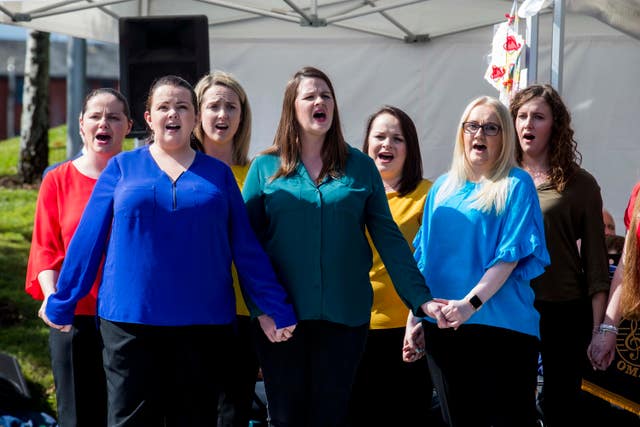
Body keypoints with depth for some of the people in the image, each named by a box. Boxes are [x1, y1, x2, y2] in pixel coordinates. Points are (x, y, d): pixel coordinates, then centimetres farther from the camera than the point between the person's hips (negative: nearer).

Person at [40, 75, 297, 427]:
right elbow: (88, 238, 7)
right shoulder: (122, 167, 6)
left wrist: (275, 308, 2)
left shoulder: (218, 174, 9)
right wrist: (61, 304, 7)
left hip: (203, 322, 1)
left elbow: (246, 248, 7)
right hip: (130, 318, -1)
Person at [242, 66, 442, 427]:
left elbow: (389, 238, 3)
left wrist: (421, 298, -4)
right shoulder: (265, 167, 3)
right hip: (280, 316, 0)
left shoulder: (360, 166, 5)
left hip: (344, 315, 0)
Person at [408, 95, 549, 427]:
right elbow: (424, 257, 17)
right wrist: (414, 315, 10)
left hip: (499, 323, -5)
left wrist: (471, 303, -22)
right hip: (441, 325, 5)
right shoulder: (443, 187, 14)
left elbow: (511, 254, -11)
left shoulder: (516, 185, -1)